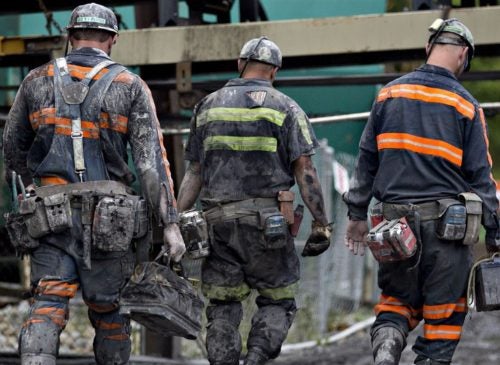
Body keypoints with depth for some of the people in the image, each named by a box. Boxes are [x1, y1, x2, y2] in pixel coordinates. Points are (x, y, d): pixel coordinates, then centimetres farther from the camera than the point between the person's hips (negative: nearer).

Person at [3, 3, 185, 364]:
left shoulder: (38, 81, 8)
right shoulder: (130, 86, 1)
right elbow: (152, 159, -6)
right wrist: (170, 224, -6)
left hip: (52, 212, 1)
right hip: (109, 218, -1)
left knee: (48, 306, -5)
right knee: (108, 308, 13)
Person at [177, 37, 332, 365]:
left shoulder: (208, 107, 12)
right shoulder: (285, 108, 1)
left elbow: (194, 173, 11)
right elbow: (305, 171, -5)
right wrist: (321, 224, -3)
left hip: (217, 218, 3)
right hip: (266, 218, -3)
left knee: (222, 309, 8)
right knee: (278, 302, 5)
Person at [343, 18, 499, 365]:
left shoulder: (390, 94, 7)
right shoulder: (465, 104, -2)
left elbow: (367, 158, 10)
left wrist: (357, 214, 17)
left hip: (396, 218, 3)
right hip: (447, 222, -3)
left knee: (397, 299, 14)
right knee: (443, 311, 6)